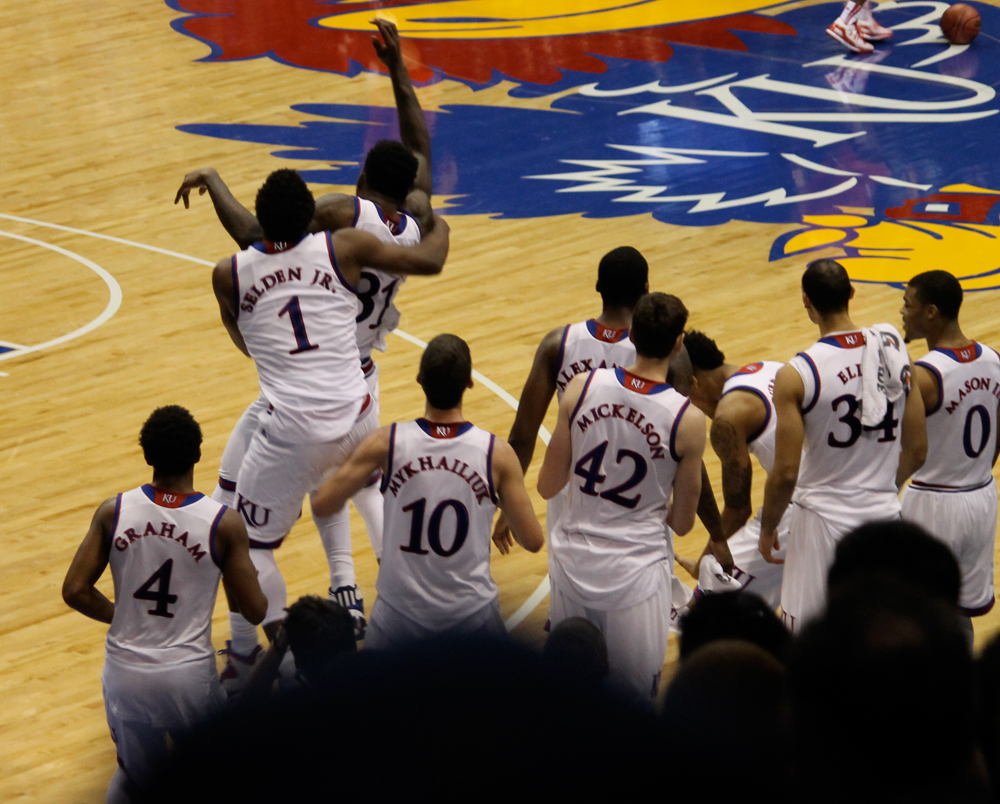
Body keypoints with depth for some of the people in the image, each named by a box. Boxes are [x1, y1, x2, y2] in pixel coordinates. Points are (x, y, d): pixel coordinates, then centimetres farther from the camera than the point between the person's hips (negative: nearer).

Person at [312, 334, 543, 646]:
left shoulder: (386, 443, -11)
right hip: (472, 615, 0)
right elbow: (533, 540, -6)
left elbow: (322, 503, -3)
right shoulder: (497, 453, -12)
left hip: (400, 612, 1)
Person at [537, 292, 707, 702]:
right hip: (636, 573, -3)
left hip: (574, 560, 3)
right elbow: (682, 523, -4)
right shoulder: (687, 419, -15)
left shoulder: (582, 388, -8)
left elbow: (547, 486, 0)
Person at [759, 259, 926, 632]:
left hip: (823, 520, -4)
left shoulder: (796, 376, -16)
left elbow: (785, 473, -15)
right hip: (884, 516, 5)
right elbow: (917, 452, 5)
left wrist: (767, 529, 2)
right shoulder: (895, 351, -3)